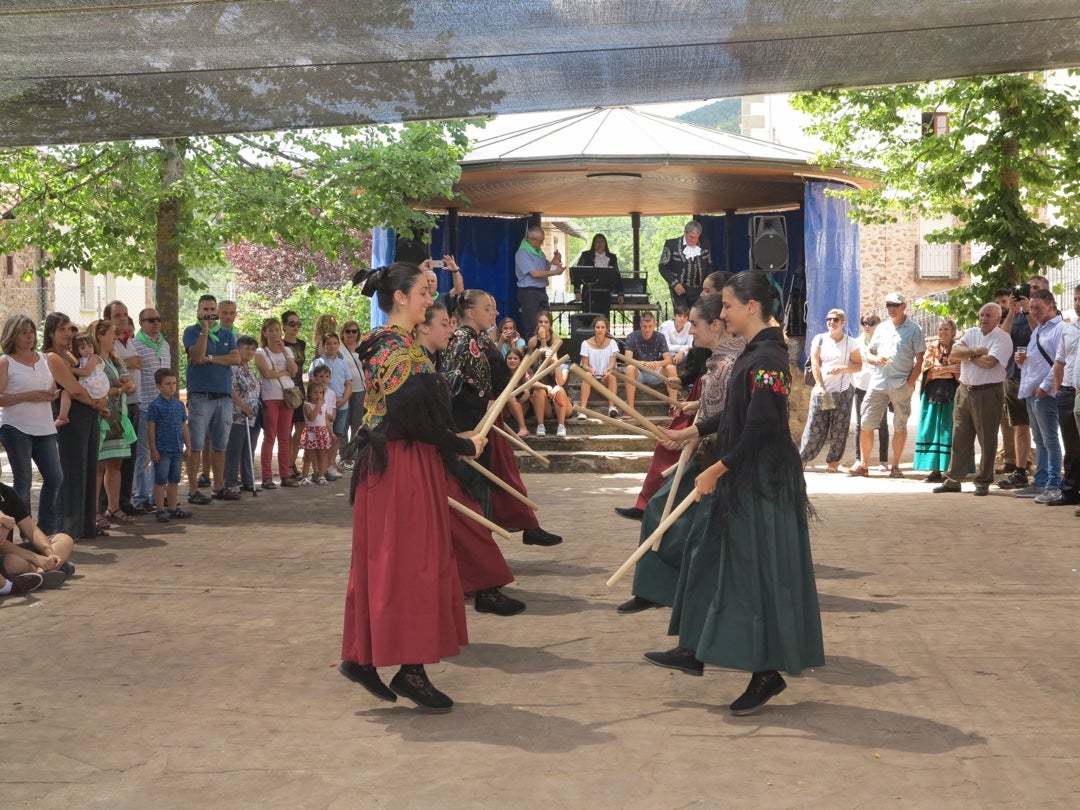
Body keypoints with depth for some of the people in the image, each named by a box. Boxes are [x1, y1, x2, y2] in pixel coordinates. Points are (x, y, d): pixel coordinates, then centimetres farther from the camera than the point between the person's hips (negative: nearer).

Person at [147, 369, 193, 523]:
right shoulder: (155, 405, -8)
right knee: (161, 481, 0)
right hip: (162, 450, -6)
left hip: (177, 450, 6)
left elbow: (184, 427, 16)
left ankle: (173, 508, 20)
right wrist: (153, 449, -12)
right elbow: (151, 429, -9)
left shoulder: (179, 405, 10)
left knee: (174, 480, 12)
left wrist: (188, 446, 14)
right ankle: (161, 510, 5)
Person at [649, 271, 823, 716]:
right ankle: (694, 650, 25)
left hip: (764, 482, -10)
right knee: (711, 556, 15)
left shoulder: (767, 358, -18)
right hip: (741, 479, 10)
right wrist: (693, 431, 25)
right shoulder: (753, 354, 11)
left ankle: (768, 672, 6)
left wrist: (718, 469, -18)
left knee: (760, 572, -4)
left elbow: (760, 428, -23)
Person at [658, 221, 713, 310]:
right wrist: (674, 283, -13)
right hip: (680, 290, -3)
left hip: (699, 291, 3)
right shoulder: (671, 244, -4)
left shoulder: (705, 245, 6)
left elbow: (710, 266, 15)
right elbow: (663, 267, -3)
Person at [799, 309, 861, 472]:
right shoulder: (819, 339, 7)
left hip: (843, 390, -1)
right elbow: (814, 363, 0)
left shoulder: (850, 343, 5)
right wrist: (820, 386, -10)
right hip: (822, 389, 1)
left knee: (839, 428, -1)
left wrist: (843, 368, -17)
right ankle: (803, 458, 4)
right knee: (815, 425, -2)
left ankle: (834, 462, 5)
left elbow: (859, 365, 3)